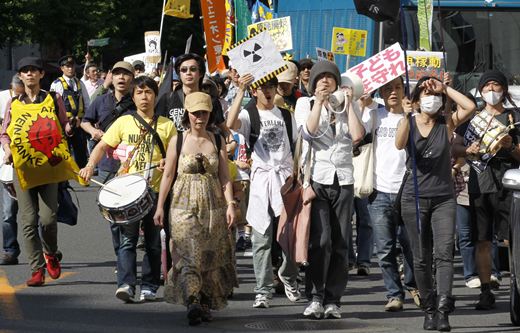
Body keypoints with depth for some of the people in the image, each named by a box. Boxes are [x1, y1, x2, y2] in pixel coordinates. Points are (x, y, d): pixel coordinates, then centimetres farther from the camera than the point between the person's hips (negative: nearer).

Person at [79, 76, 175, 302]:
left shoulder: (166, 125, 7)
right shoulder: (124, 122, 7)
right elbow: (103, 146, 4)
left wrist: (168, 162, -13)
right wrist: (90, 166, -13)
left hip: (155, 190, 1)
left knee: (153, 241, 6)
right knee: (127, 239, -9)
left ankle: (149, 287, 13)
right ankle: (126, 284, -15)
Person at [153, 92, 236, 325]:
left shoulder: (217, 141, 7)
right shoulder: (177, 141, 2)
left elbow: (224, 176, 5)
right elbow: (168, 175, 5)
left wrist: (230, 204, -5)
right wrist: (160, 207, 3)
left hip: (213, 207, 2)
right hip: (184, 205, -2)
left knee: (210, 255, 4)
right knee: (188, 253, -14)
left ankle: (207, 303, 13)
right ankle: (192, 303, -25)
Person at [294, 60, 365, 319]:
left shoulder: (345, 106, 15)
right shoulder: (305, 103, 9)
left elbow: (357, 135, -3)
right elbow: (309, 131, -9)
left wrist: (349, 103, 0)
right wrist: (319, 101, -8)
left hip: (343, 179, 3)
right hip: (316, 178, -3)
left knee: (340, 242, 0)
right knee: (320, 239, -16)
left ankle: (333, 300, 4)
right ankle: (315, 298, -14)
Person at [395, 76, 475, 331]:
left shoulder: (447, 123, 5)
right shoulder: (409, 123, 4)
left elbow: (470, 107, -12)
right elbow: (400, 144, -17)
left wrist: (445, 88, -7)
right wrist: (406, 116, -30)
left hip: (444, 197, -1)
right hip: (415, 197, 1)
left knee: (444, 253, -15)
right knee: (422, 258, 5)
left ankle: (443, 310, -22)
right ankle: (429, 309, 15)